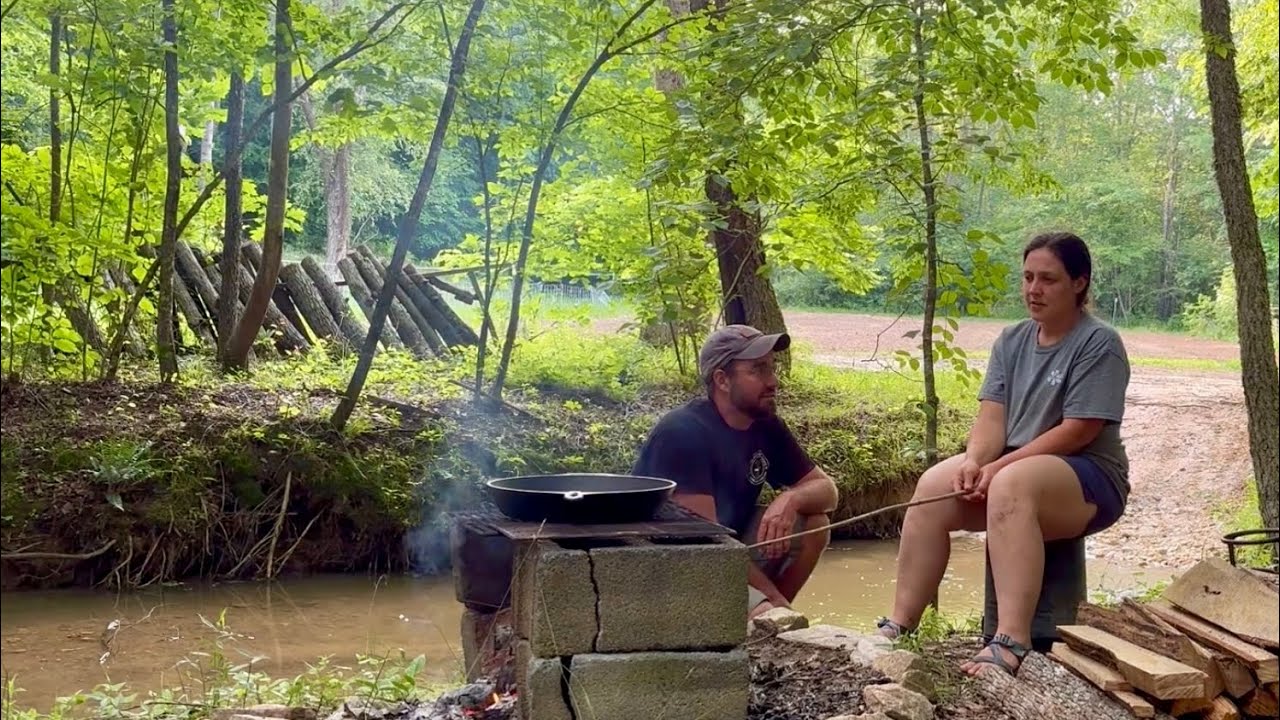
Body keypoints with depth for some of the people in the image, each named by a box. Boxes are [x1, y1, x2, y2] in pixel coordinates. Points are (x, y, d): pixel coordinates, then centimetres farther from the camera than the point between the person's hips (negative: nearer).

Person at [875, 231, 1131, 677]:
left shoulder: (1099, 343, -9)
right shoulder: (1012, 341, 11)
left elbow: (1077, 431, -17)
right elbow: (992, 417, 2)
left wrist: (999, 467, -21)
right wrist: (975, 460, -19)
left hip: (1090, 479, -6)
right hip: (1011, 468, 6)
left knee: (1011, 485, -38)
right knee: (934, 488, -21)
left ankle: (1012, 642, -44)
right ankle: (901, 623, -20)